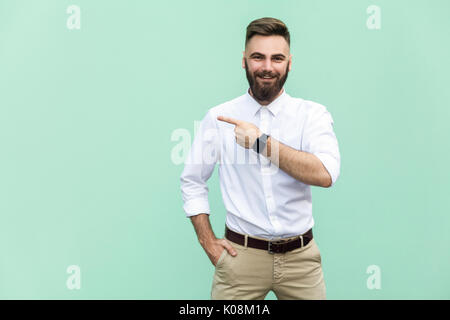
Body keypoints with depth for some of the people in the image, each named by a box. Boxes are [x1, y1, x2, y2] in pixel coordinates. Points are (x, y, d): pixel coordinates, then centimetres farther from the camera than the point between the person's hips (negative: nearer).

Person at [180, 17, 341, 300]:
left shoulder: (313, 114, -3)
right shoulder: (218, 117, -1)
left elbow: (326, 174, -19)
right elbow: (192, 181, 8)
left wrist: (262, 142, -22)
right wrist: (208, 242, 2)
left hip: (301, 256, 0)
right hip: (241, 256, 0)